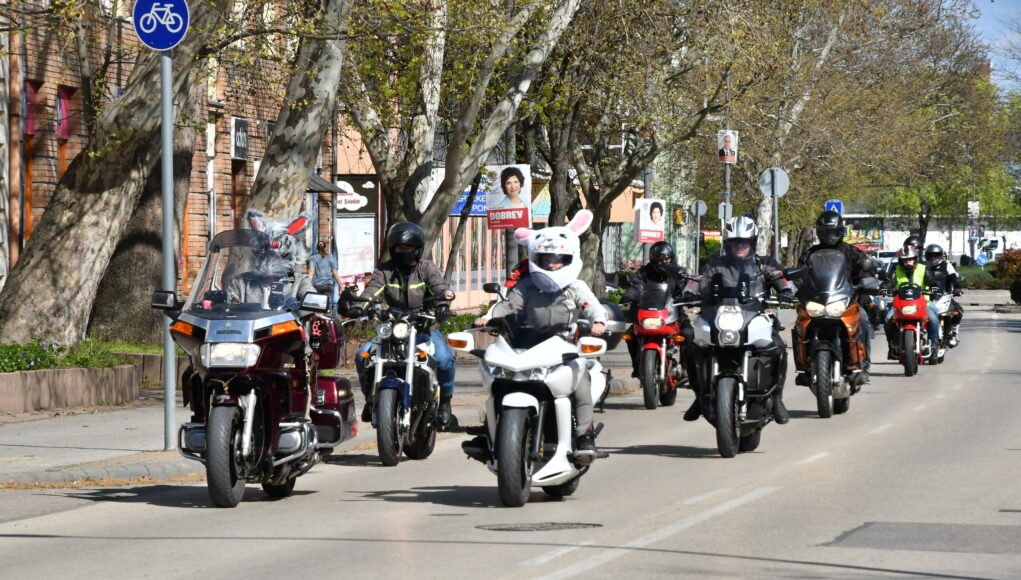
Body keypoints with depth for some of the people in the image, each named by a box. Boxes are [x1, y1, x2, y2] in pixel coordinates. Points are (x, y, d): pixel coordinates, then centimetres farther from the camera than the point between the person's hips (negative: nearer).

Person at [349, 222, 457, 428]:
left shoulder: (427, 268, 4)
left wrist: (443, 300, -37)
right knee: (363, 354, -20)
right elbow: (372, 291, -9)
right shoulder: (384, 271, 7)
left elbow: (439, 286, -13)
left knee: (444, 358, -30)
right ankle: (371, 398, 3)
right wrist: (358, 305, -31)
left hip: (425, 328, -2)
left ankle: (444, 402, -8)